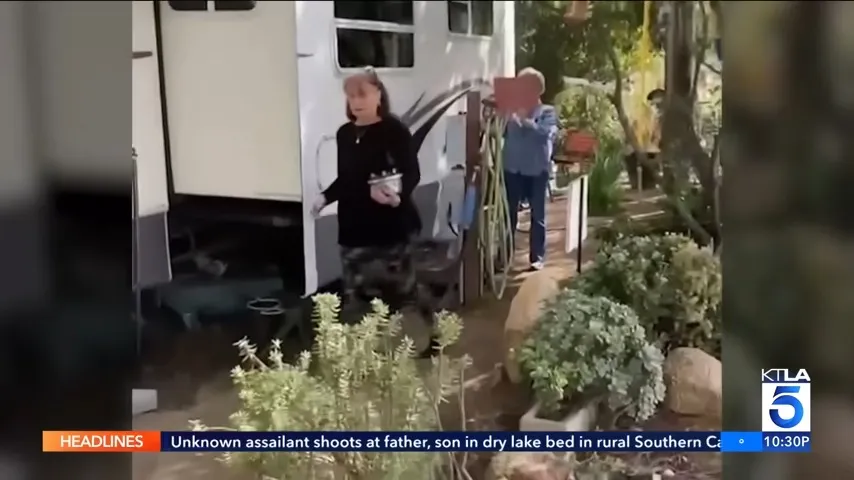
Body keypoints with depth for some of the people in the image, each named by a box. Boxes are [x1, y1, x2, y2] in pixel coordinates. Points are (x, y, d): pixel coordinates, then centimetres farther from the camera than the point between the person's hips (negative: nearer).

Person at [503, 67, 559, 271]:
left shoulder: (547, 112, 3)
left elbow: (546, 133, -15)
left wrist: (526, 120, -24)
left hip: (537, 170, -2)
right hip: (512, 168, 2)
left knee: (537, 216, 4)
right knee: (509, 214, 5)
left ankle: (537, 257, 10)